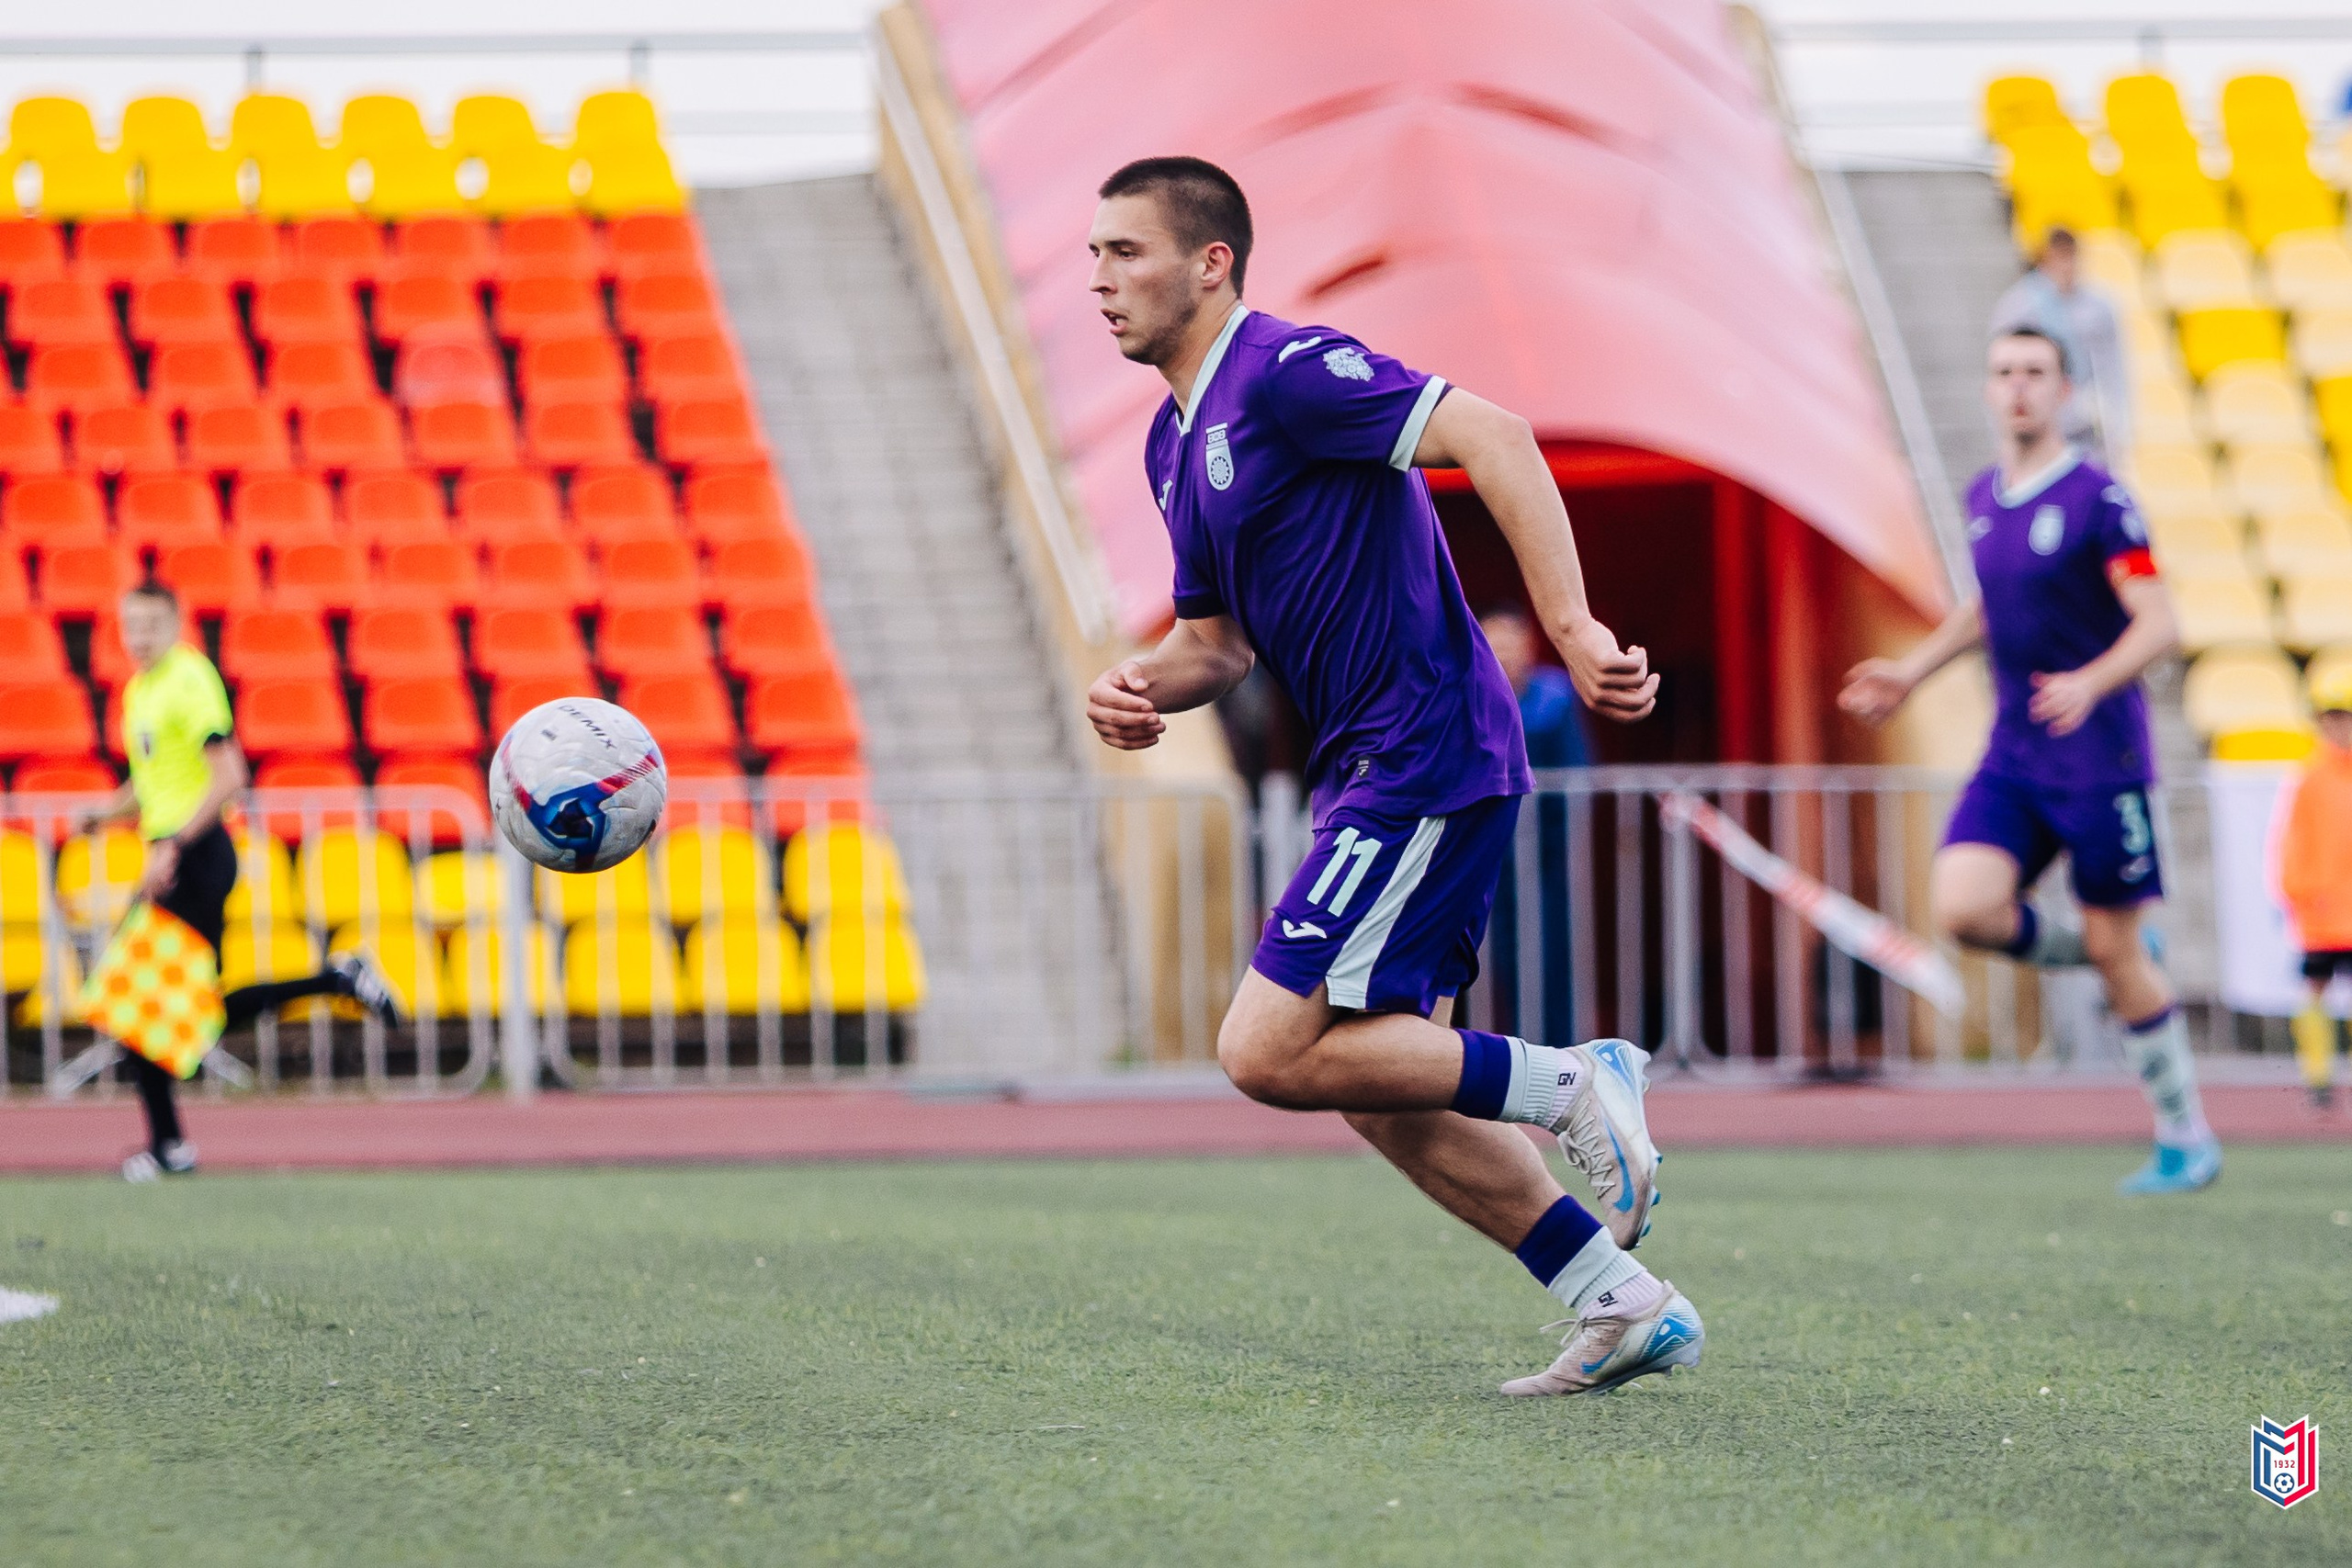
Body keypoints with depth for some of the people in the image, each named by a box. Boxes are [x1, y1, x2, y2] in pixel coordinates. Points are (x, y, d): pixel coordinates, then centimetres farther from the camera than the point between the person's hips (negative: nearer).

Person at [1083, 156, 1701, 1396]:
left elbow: (1493, 439, -23)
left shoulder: (1283, 374, -14)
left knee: (1272, 1052, -13)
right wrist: (1144, 683, 2)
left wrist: (1571, 627, -30)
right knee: (1383, 1093, 10)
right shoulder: (1176, 440, 16)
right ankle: (1626, 1307, 14)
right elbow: (1221, 639, 24)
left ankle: (1571, 1085, -4)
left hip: (1424, 758, -10)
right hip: (1377, 771, 10)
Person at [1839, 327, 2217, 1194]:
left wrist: (2090, 683, -33)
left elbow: (2157, 622, -17)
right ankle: (2086, 952, 14)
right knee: (1963, 905, -16)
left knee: (2117, 952, -1)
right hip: (2013, 757, 6)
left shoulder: (2097, 497, -11)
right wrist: (1911, 672, 20)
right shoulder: (1982, 497, 9)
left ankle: (2186, 1138, 14)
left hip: (2099, 756, -6)